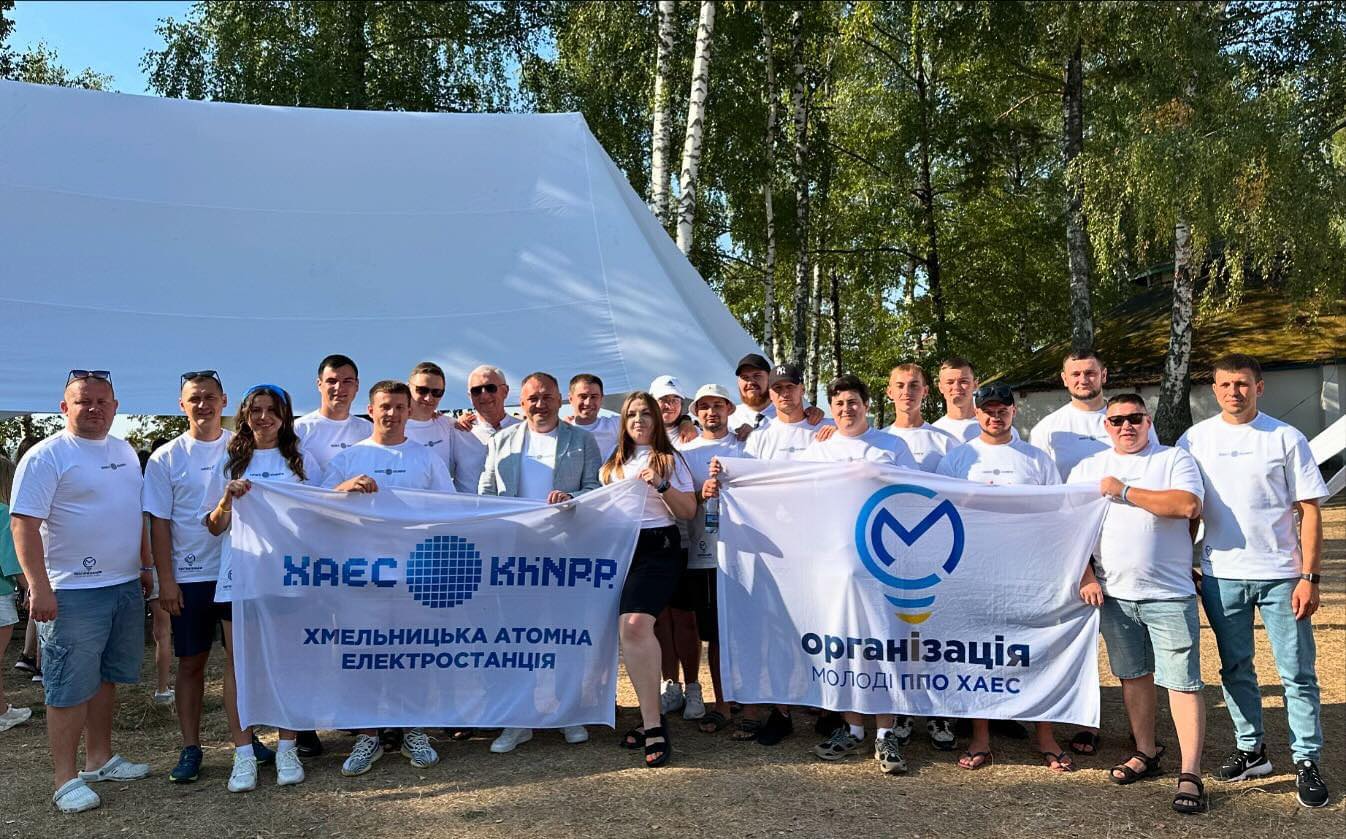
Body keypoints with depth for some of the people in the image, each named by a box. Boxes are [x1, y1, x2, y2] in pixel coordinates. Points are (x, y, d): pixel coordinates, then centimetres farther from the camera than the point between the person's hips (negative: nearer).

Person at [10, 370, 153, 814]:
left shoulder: (125, 451, 12)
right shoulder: (46, 456, -10)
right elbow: (24, 523, -15)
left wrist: (145, 565, 19)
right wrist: (39, 586, -21)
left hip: (126, 586, 7)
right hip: (74, 593, -7)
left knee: (105, 678, 16)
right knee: (71, 688, -1)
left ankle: (100, 758, 28)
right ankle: (65, 778, 9)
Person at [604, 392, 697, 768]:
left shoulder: (670, 460, 9)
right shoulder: (612, 464, 21)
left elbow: (689, 511, 3)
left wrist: (662, 486, -13)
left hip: (658, 548, -5)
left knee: (635, 624, -25)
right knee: (630, 629, 0)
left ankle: (652, 724, -21)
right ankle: (652, 720, 11)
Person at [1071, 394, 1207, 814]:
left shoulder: (1175, 459, 1)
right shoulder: (1087, 468, 11)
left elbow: (1188, 505, -18)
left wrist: (1123, 491, -13)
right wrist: (1086, 577, -2)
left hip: (1169, 594, -3)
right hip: (1113, 594, 4)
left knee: (1182, 681, -5)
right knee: (1133, 674, 13)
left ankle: (1190, 774, 0)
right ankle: (1146, 752, 28)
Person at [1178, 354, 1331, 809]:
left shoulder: (1285, 438, -2)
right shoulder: (1194, 440, 3)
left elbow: (1310, 510, -2)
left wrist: (1309, 576, -8)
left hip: (1281, 575, -2)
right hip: (1221, 575, 2)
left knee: (1298, 673, 3)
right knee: (1235, 670, 13)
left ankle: (1307, 761, 16)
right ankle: (1250, 750, 27)